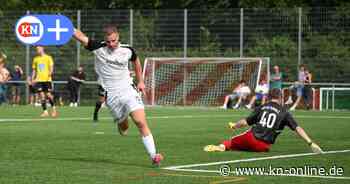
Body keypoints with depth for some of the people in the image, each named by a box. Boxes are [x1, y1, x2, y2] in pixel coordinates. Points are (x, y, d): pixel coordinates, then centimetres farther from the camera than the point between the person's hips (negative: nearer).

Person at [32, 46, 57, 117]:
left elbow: (51, 67, -3)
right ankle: (45, 111, -2)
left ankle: (53, 108, 17)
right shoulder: (35, 59, 15)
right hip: (39, 80, 3)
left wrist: (50, 72, -23)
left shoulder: (48, 57, 3)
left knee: (48, 95, -6)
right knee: (42, 96, -5)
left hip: (47, 79, -3)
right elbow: (34, 70, 18)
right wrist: (32, 79, 11)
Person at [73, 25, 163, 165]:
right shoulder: (98, 48, -7)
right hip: (111, 95, -1)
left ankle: (153, 155, -14)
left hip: (128, 90, 1)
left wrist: (140, 81, 23)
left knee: (141, 122, -14)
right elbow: (81, 37, -18)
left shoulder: (127, 50, 0)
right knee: (123, 128, 4)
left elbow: (135, 61, 22)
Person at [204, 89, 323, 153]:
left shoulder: (261, 108, 13)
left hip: (251, 137, 2)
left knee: (232, 142, 22)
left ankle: (223, 146, -10)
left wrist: (234, 126, 34)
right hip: (263, 146, -2)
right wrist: (310, 143, -4)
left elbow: (245, 122, 14)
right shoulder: (284, 113, 6)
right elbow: (297, 128, -3)